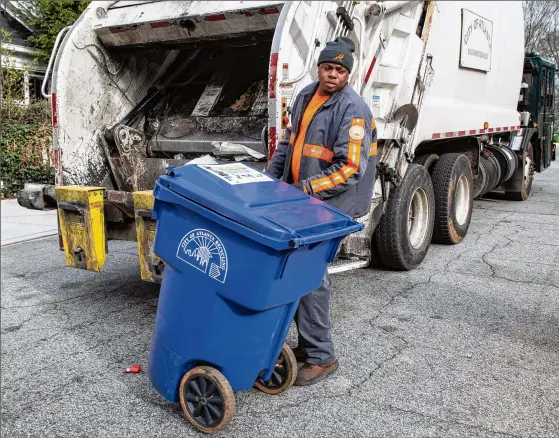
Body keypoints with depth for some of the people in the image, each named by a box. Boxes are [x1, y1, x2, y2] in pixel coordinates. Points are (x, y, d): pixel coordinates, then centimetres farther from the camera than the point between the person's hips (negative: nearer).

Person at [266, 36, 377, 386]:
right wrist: (270, 175, 11)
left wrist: (304, 189, -21)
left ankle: (321, 357, 5)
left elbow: (350, 169, -21)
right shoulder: (306, 96, 10)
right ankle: (309, 342, 28)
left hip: (329, 207, -8)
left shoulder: (353, 110, -15)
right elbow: (290, 140, 20)